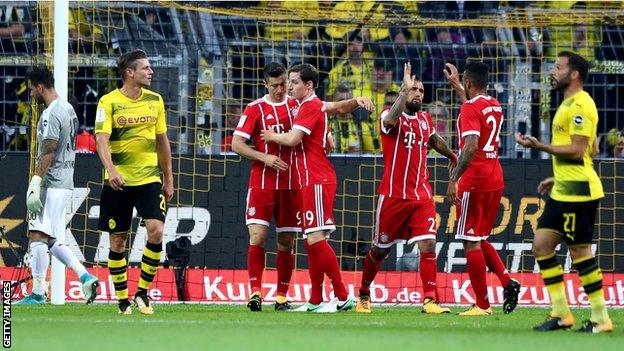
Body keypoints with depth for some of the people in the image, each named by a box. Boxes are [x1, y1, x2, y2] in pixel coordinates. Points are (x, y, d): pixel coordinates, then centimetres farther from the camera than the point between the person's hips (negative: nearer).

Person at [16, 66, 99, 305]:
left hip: (51, 184, -10)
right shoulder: (68, 109, 16)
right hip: (65, 184, 10)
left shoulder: (50, 115, -15)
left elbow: (48, 153, -21)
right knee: (50, 240, 14)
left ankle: (38, 293, -10)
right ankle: (85, 276, 7)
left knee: (37, 237, -9)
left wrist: (35, 185, -22)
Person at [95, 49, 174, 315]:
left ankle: (142, 292, -2)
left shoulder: (155, 101, 7)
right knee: (117, 241, 3)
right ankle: (122, 300, 14)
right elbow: (102, 140, -16)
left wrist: (169, 179, 17)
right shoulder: (109, 102, -6)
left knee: (156, 231, -15)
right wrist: (111, 170, -32)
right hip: (118, 182, -2)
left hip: (149, 179, 2)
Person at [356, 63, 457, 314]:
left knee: (428, 245, -13)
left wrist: (451, 155, 49)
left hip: (422, 196, 4)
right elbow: (391, 121, -35)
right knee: (380, 249, 10)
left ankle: (429, 300, -13)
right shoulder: (390, 116, -8)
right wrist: (405, 90, -38)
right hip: (393, 196, -4)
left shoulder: (425, 119, 10)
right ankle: (364, 294, 30)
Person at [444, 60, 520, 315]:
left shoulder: (470, 109, -13)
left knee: (471, 242, -3)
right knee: (480, 240, 19)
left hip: (474, 182, -8)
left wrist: (453, 180, -25)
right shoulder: (495, 106, 12)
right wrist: (455, 85, 48)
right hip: (495, 180, 8)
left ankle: (482, 305, -3)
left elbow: (470, 147, -25)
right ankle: (507, 281, 0)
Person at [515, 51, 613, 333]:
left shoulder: (580, 105, -14)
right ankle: (561, 314, 10)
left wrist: (539, 146, -19)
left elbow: (577, 150, -21)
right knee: (541, 246, 7)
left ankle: (601, 319, 2)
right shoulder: (568, 105, 18)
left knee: (579, 252, -5)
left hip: (577, 193, -10)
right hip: (563, 191, 10)